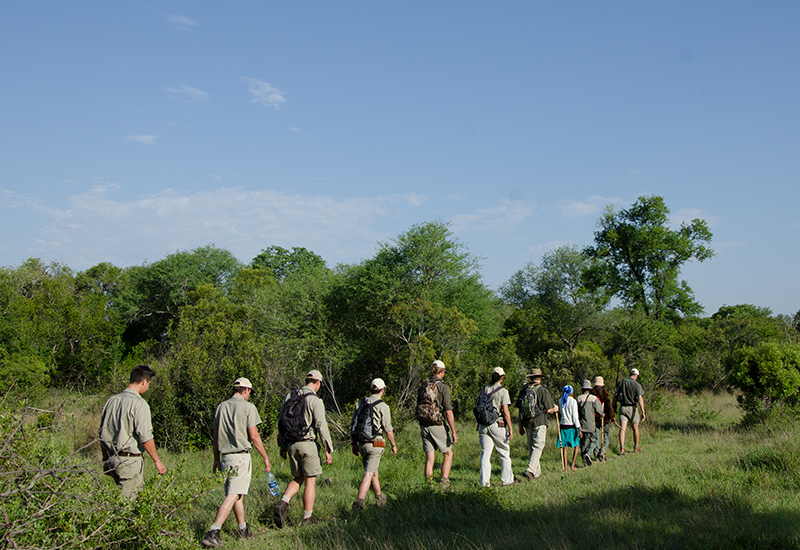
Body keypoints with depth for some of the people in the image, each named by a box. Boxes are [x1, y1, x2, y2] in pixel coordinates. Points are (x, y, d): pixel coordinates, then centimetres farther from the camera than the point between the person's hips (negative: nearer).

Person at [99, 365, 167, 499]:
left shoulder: (111, 401, 10)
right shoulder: (139, 404, -14)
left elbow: (102, 434, 15)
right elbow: (145, 437, -16)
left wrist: (106, 460, 23)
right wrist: (157, 461, -7)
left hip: (112, 458, 8)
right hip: (130, 461, -8)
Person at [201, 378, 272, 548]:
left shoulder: (221, 407, 10)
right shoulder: (248, 407, -7)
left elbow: (215, 437, 14)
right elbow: (254, 436, -10)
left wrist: (217, 459, 22)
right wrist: (265, 457, -3)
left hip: (225, 456, 7)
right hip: (241, 456, -7)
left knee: (238, 494, 17)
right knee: (233, 495, -8)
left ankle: (243, 530, 27)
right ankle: (213, 532, -18)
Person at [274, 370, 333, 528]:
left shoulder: (289, 397, 9)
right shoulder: (315, 400, -11)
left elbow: (281, 422, 11)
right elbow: (322, 427, -15)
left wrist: (282, 445, 19)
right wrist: (328, 450, -10)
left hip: (291, 444, 6)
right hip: (308, 444, -6)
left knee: (298, 479, 18)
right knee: (310, 481, 6)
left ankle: (282, 504, -4)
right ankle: (307, 518, 10)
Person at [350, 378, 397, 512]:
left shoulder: (360, 404, 7)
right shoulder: (383, 406, -10)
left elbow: (354, 425, 10)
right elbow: (388, 429, -8)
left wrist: (354, 444, 18)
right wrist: (393, 444, 5)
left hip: (361, 443, 6)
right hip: (375, 444, -6)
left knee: (373, 471, 21)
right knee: (368, 474, -6)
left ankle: (380, 498, 36)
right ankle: (358, 502, -16)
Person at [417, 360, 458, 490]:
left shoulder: (423, 386, 10)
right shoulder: (443, 387, -8)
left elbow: (418, 408, 14)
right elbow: (448, 412, -13)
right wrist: (453, 432, -11)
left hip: (424, 426, 5)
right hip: (437, 426, -5)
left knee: (429, 458, 8)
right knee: (448, 454, 12)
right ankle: (444, 483, 1)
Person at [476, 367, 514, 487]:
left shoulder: (483, 389, 7)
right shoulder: (503, 391, -7)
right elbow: (505, 411, -12)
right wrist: (510, 428, -7)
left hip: (483, 425, 4)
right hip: (497, 425, -4)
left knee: (485, 453, 4)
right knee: (504, 453, 10)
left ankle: (484, 482, 1)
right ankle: (506, 480, 16)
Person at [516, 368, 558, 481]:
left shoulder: (523, 390, 7)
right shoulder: (542, 390, -9)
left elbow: (520, 410, 9)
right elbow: (548, 410, -8)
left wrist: (521, 426, 15)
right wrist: (555, 409, 16)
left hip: (527, 423, 5)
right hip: (539, 423, -5)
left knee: (531, 447, 13)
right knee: (538, 447, -4)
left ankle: (536, 473, 20)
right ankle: (529, 470, -19)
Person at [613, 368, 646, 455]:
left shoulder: (622, 382, 4)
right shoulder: (637, 384, -8)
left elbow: (615, 395, 4)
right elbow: (640, 398, -17)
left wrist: (614, 406, 13)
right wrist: (643, 412, -20)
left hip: (622, 408, 2)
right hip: (632, 408, -2)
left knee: (622, 428, -4)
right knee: (635, 428, 17)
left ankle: (622, 448, -19)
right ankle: (636, 447, 30)